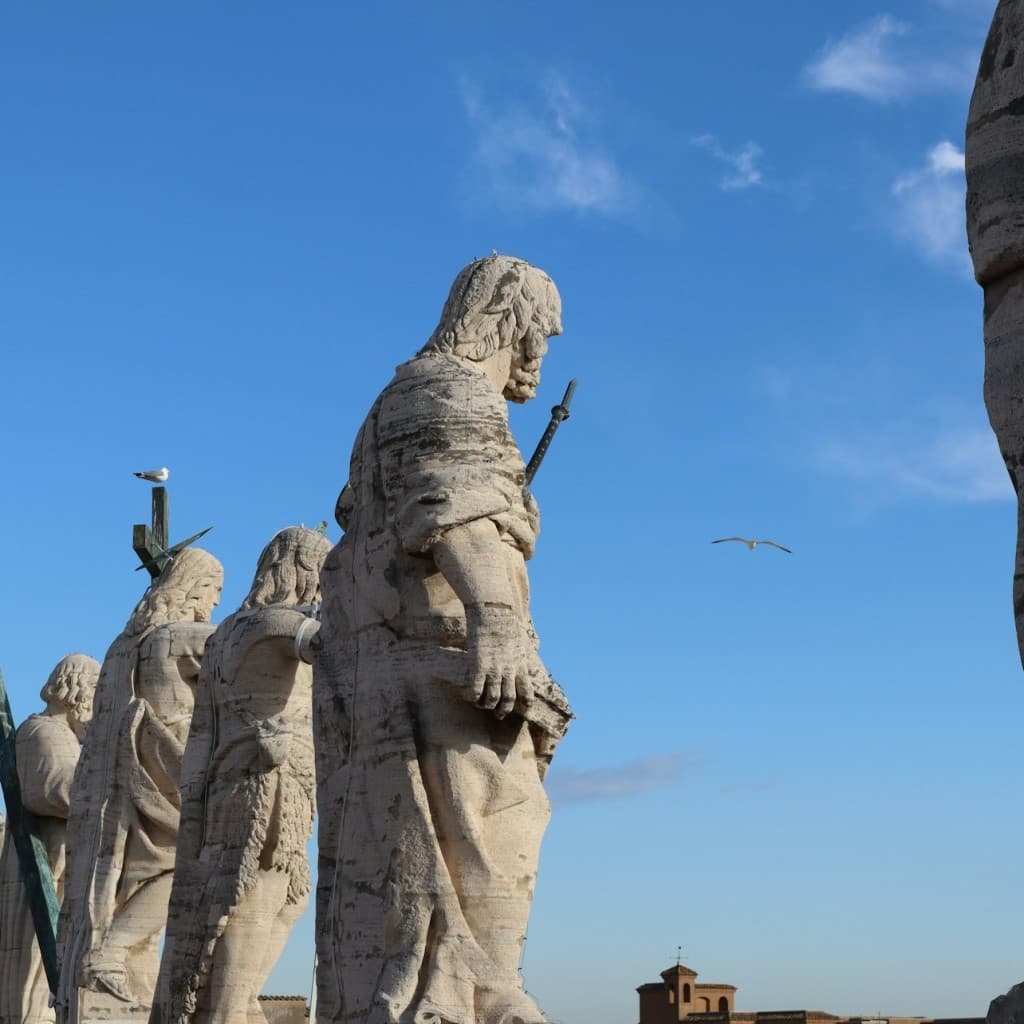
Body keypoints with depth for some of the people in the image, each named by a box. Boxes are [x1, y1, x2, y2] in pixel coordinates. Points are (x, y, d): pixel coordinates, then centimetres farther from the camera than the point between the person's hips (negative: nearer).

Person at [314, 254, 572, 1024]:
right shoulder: (452, 392, -3)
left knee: (383, 900, 6)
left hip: (379, 691, 10)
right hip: (438, 680, -10)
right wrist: (494, 613, -41)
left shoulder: (402, 405, 28)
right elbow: (454, 501, -24)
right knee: (458, 907, -14)